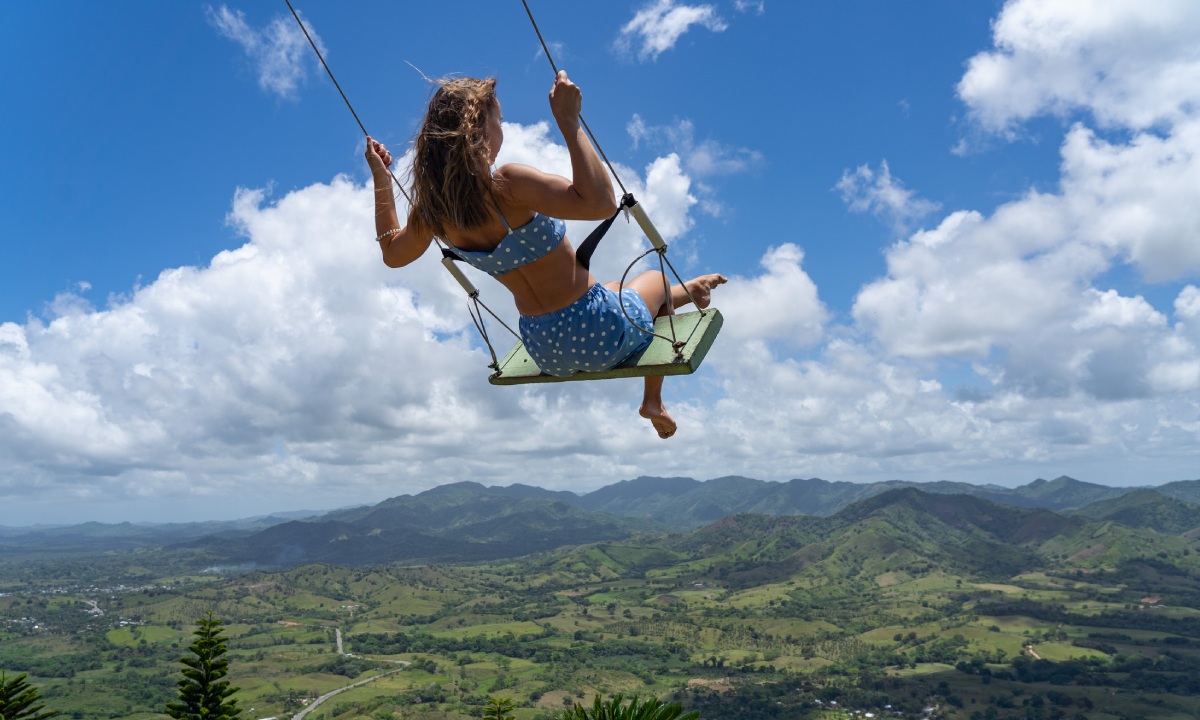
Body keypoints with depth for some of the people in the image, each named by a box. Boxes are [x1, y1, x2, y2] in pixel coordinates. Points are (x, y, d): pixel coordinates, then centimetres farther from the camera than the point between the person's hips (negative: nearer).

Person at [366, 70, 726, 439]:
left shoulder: (433, 207, -7)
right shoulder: (505, 186, -29)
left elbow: (392, 252, 14)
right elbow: (601, 202, -37)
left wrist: (381, 178, 16)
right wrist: (569, 122, -33)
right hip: (600, 333, -7)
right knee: (655, 280, 27)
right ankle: (653, 402, 40)